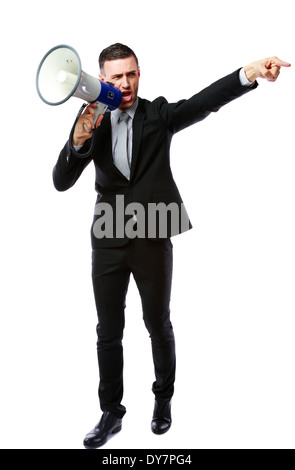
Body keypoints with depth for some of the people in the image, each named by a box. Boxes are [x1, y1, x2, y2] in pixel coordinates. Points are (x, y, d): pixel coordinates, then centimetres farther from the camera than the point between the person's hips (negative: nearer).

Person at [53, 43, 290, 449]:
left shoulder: (158, 114, 0)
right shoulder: (93, 122, 3)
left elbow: (203, 103, -18)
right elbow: (61, 182, -5)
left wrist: (250, 73, -34)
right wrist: (79, 138, -22)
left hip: (153, 237, -1)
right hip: (108, 240, 2)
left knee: (158, 325, 13)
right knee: (109, 332, 10)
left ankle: (164, 398, 37)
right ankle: (111, 413, 29)